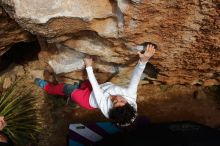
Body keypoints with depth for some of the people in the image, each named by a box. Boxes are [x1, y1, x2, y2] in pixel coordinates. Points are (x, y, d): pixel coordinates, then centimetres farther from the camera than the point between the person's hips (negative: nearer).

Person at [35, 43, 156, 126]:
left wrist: (89, 67, -28)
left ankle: (47, 86, 42)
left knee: (65, 88, 11)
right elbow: (135, 79, -39)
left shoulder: (105, 107, -46)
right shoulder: (131, 97, -39)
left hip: (89, 98, -4)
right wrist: (143, 60, -53)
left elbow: (95, 85, -38)